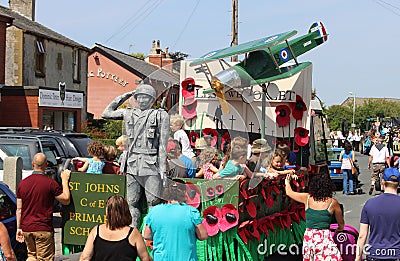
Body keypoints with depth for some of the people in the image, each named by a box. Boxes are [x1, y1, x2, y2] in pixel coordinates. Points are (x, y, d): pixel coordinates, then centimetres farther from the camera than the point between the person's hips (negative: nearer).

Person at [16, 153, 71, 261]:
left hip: (26, 228, 5)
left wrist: (18, 228, 14)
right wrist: (64, 180, 5)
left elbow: (19, 209, 7)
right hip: (43, 229, -5)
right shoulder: (50, 183, -12)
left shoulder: (23, 183, 4)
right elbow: (66, 200, -4)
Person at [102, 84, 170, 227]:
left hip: (151, 165, -4)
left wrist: (163, 169, -5)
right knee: (132, 202, 6)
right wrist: (123, 97, 18)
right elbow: (106, 113, 22)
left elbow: (163, 144, 0)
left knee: (153, 202, -7)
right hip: (132, 164, 4)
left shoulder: (161, 115, 4)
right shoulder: (129, 113, 15)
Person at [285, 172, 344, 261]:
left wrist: (287, 182, 42)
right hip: (324, 237, -4)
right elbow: (341, 224, 13)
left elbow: (289, 192, 21)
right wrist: (339, 229, 37)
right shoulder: (333, 202, -2)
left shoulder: (307, 198, 3)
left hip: (308, 237, 4)